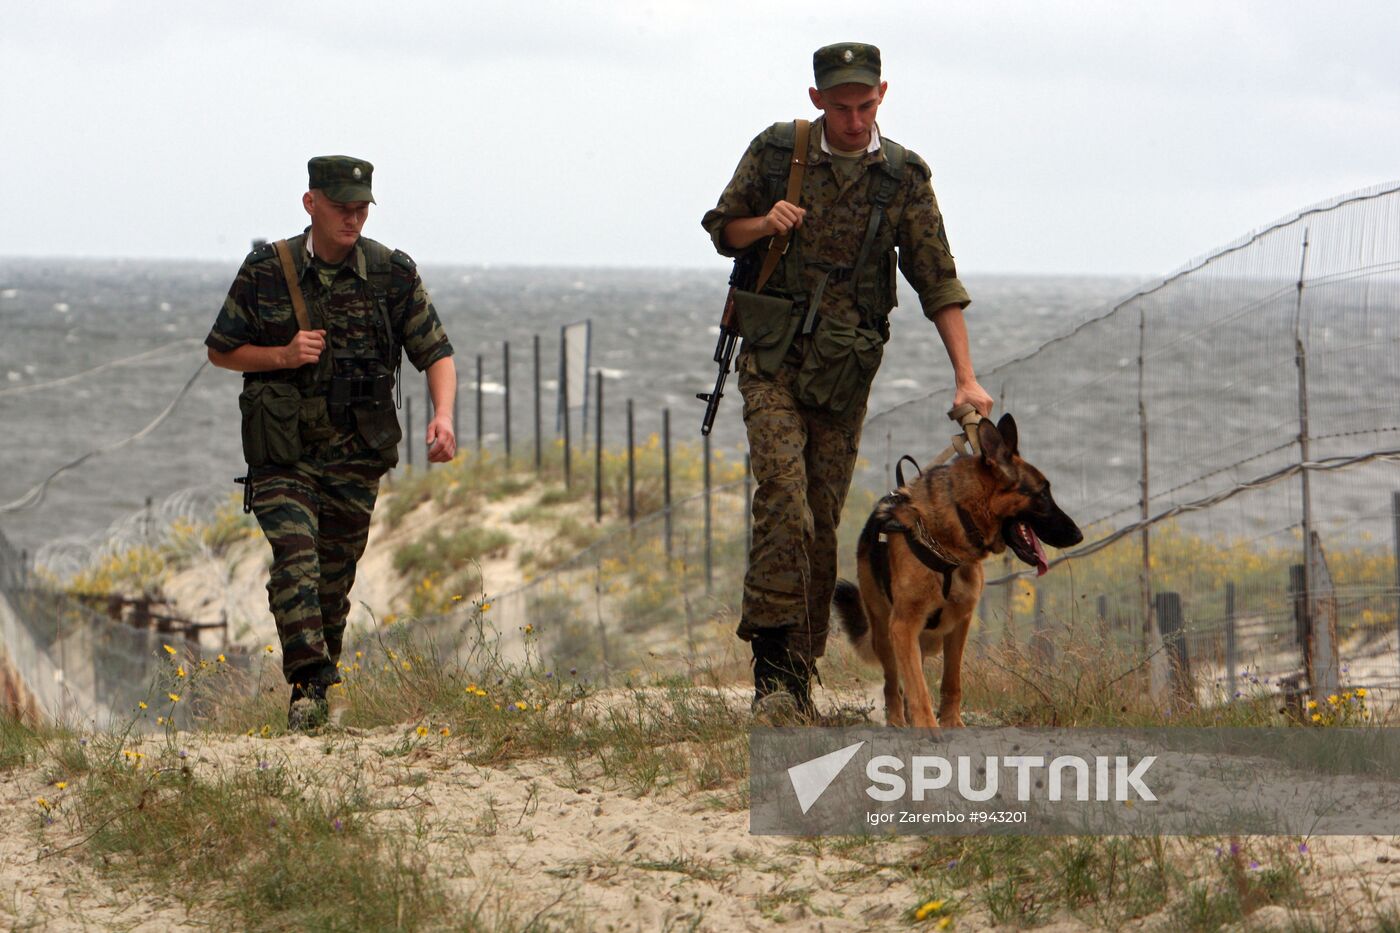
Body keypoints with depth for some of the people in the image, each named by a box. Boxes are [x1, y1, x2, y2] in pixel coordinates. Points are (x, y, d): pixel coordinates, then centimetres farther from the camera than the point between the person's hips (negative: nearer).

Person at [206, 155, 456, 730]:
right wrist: (282, 355, -14)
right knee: (296, 561, -20)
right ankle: (308, 684, -26)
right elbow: (220, 350, 5)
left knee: (335, 579, 8)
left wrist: (442, 415, -15)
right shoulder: (267, 271, -5)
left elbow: (436, 353, 3)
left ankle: (318, 692, 22)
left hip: (355, 457, 2)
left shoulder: (393, 274, -1)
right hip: (283, 453, -2)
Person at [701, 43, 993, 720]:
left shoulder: (902, 178, 1)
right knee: (784, 501, -19)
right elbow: (721, 229, 11)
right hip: (773, 361, -2)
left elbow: (938, 282, 1)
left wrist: (966, 377, -6)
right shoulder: (775, 152, -1)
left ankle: (798, 672, 13)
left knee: (822, 521, 4)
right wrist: (763, 223, -12)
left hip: (844, 373, 2)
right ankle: (774, 668, -21)